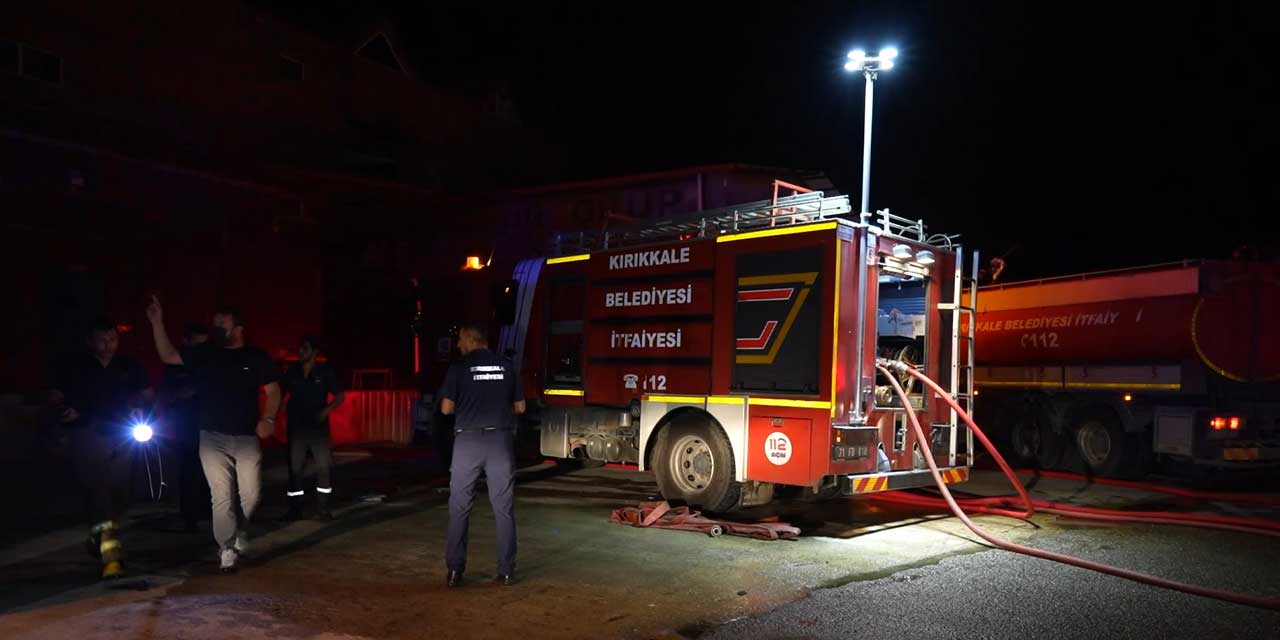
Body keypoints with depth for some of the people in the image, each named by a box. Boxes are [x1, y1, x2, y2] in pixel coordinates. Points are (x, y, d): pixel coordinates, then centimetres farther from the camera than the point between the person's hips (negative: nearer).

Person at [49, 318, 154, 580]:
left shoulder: (130, 367, 12)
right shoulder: (74, 367, 6)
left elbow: (148, 394, 18)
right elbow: (55, 396, 10)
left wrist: (140, 409, -3)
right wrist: (65, 409, -12)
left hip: (122, 437, 3)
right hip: (88, 435, -3)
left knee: (121, 492, 5)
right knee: (99, 488, -17)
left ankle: (99, 537, 32)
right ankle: (110, 551, -22)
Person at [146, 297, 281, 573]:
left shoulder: (256, 357, 1)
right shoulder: (204, 353, 5)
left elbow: (273, 390, 0)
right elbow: (168, 356, 1)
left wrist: (268, 419, -15)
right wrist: (157, 322, -8)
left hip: (246, 437, 0)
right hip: (212, 438, 1)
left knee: (251, 494, 1)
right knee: (222, 496, -2)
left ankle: (241, 534, 29)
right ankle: (227, 550, 7)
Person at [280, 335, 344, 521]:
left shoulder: (325, 371, -1)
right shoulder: (291, 372, 3)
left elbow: (339, 396, 2)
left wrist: (327, 410, -14)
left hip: (318, 425, -1)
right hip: (296, 425, 2)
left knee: (324, 466, -1)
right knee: (295, 467, 3)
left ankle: (323, 507, 11)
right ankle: (295, 509, 10)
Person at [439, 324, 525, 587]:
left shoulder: (459, 367, -3)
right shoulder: (506, 366, 5)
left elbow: (446, 408, -3)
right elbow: (520, 407, 9)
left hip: (468, 441, -2)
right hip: (501, 440, 2)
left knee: (460, 508, 8)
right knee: (504, 508, 7)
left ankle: (455, 571, 8)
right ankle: (506, 571, 10)